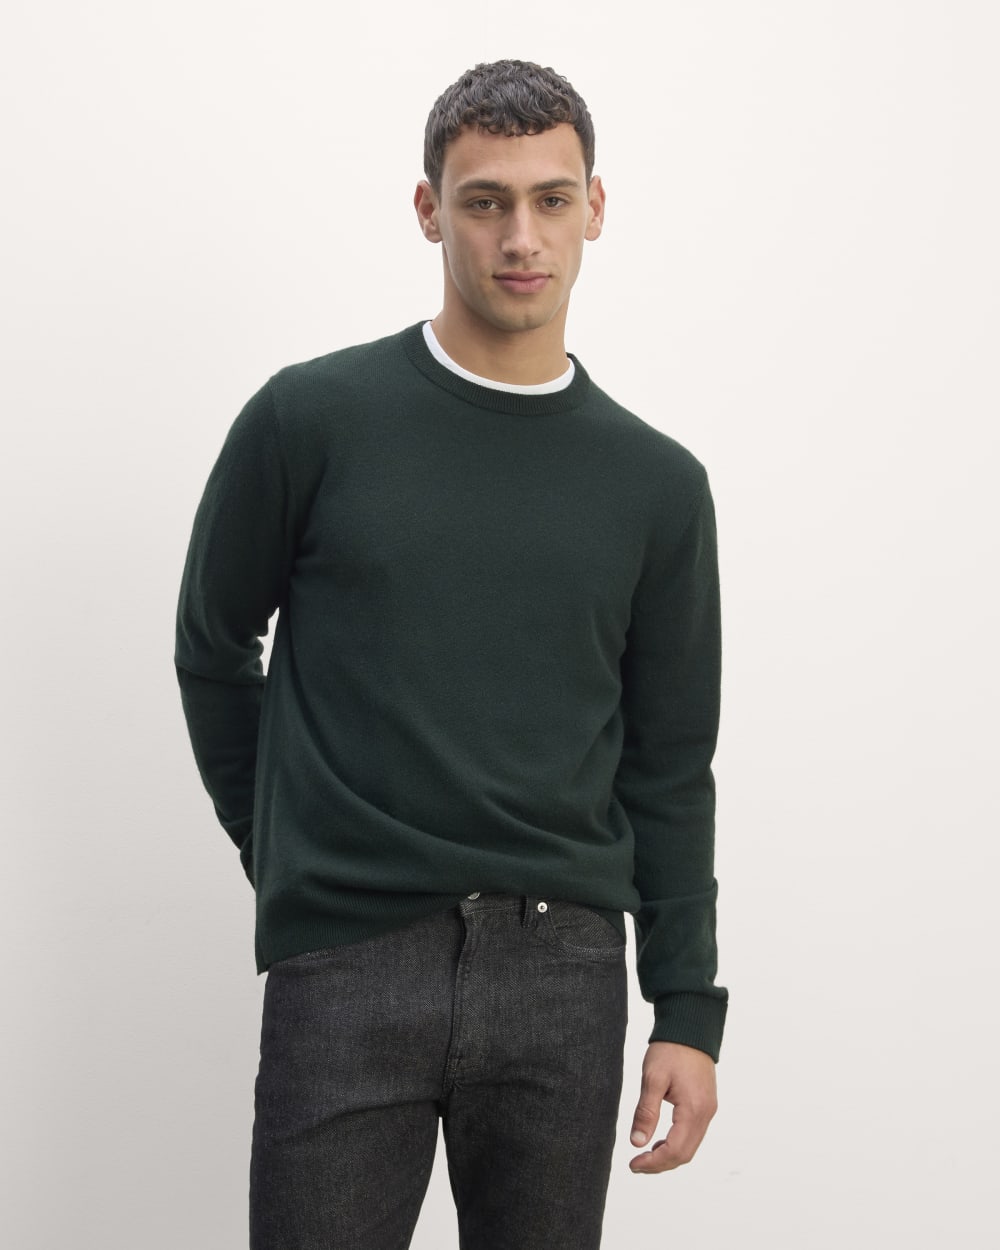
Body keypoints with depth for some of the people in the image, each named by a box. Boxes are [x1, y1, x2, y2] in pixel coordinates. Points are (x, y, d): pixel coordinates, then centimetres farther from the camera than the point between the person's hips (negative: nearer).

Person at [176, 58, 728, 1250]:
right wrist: (281, 848, 10)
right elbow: (213, 647, 10)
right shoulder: (313, 418, -1)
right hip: (344, 968, -2)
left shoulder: (656, 485, 6)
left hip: (564, 974, 2)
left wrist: (687, 1010, 4)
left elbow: (671, 765, 8)